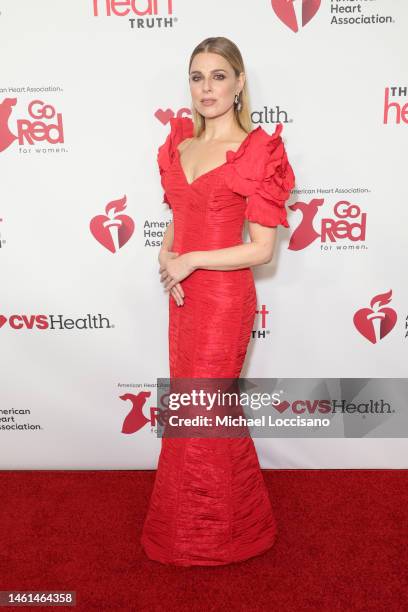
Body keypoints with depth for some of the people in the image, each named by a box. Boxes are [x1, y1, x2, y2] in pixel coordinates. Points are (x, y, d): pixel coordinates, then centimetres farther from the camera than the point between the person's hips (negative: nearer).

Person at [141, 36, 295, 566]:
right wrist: (166, 256, -5)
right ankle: (191, 521, 40)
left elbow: (262, 248, -15)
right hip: (183, 294, 7)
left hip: (223, 298, -7)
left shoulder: (257, 150, -13)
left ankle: (219, 533, 30)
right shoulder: (180, 142, 8)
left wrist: (190, 261, -15)